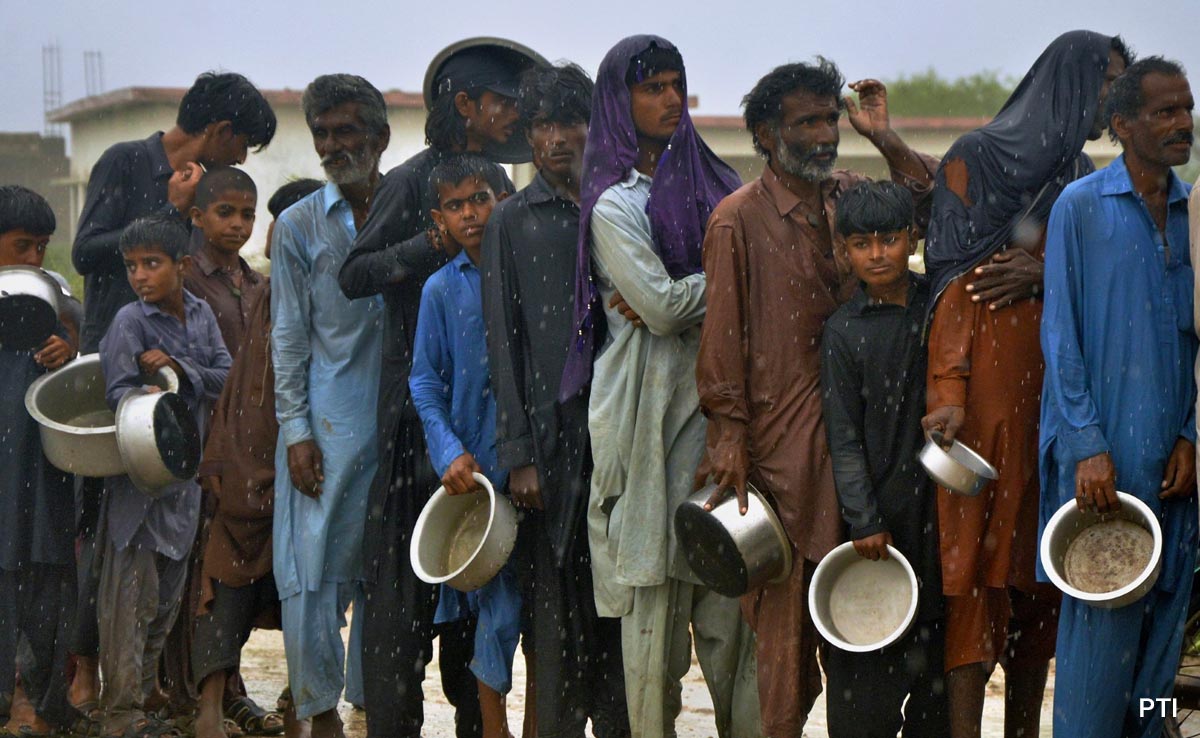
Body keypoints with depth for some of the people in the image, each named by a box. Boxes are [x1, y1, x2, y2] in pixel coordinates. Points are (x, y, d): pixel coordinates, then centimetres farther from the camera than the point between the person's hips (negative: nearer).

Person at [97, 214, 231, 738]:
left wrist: (178, 368, -17)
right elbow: (119, 394, -14)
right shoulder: (130, 321, -8)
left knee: (167, 595, 13)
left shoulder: (200, 313, 7)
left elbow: (226, 378, -2)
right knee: (132, 592, -5)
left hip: (185, 473, 6)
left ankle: (145, 695, 24)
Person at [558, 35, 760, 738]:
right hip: (652, 407, -5)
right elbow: (662, 305, -12)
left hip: (716, 397, 5)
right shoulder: (614, 202, -3)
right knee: (655, 581, -4)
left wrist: (676, 299, -8)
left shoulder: (708, 180, 14)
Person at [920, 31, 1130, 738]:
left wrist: (1043, 272, -10)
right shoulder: (978, 155, -3)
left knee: (1042, 567, 7)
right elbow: (954, 281, -10)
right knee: (979, 564, -9)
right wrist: (949, 395, -21)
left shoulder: (1083, 176, 16)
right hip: (991, 381, -6)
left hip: (1061, 386, 7)